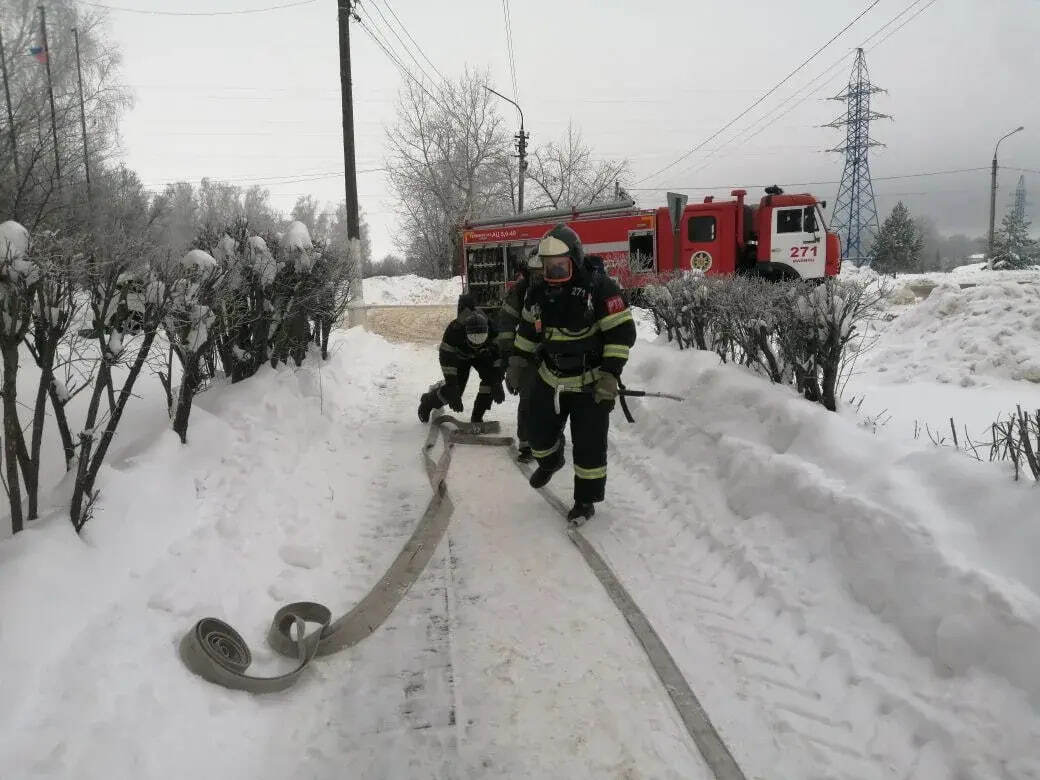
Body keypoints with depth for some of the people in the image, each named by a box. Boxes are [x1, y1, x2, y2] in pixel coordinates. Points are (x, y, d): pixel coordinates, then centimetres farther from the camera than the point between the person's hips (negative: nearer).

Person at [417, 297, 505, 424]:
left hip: (482, 355, 2)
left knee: (491, 377, -23)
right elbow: (447, 359, -35)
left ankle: (477, 417, -6)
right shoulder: (454, 329, -42)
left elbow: (499, 354, -26)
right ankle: (428, 400, 22)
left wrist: (497, 382, -32)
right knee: (453, 390, -12)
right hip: (459, 355, -2)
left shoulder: (491, 328, -37)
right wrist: (452, 388, -35)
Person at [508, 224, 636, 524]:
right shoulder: (539, 293, 1)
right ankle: (550, 461, 50)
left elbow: (622, 332, -18)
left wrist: (610, 375, -23)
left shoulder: (599, 287, -18)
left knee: (589, 445, 1)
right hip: (550, 379, 6)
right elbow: (528, 329, 17)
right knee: (539, 430, 17)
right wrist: (517, 360, 13)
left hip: (590, 384, -5)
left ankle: (586, 499, 20)